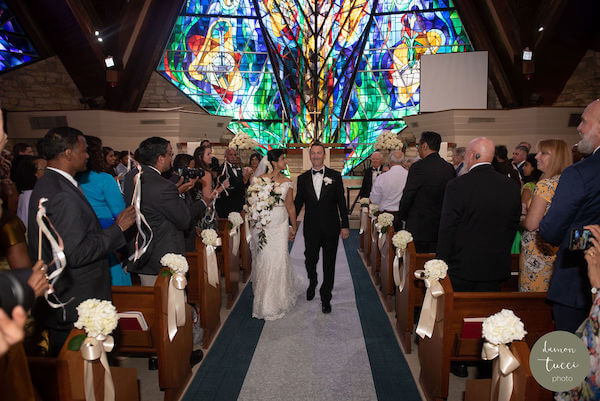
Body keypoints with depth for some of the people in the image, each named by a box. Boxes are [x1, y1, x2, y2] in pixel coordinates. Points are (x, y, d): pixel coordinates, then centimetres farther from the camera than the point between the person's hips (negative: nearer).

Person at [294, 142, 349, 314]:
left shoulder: (335, 176, 0)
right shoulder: (303, 178, 4)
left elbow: (341, 202, 0)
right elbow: (298, 203, 7)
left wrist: (345, 226, -3)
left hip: (331, 228, -1)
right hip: (311, 229, 1)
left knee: (329, 265, 6)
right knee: (310, 261, 13)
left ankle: (325, 298, 22)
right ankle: (312, 283, 45)